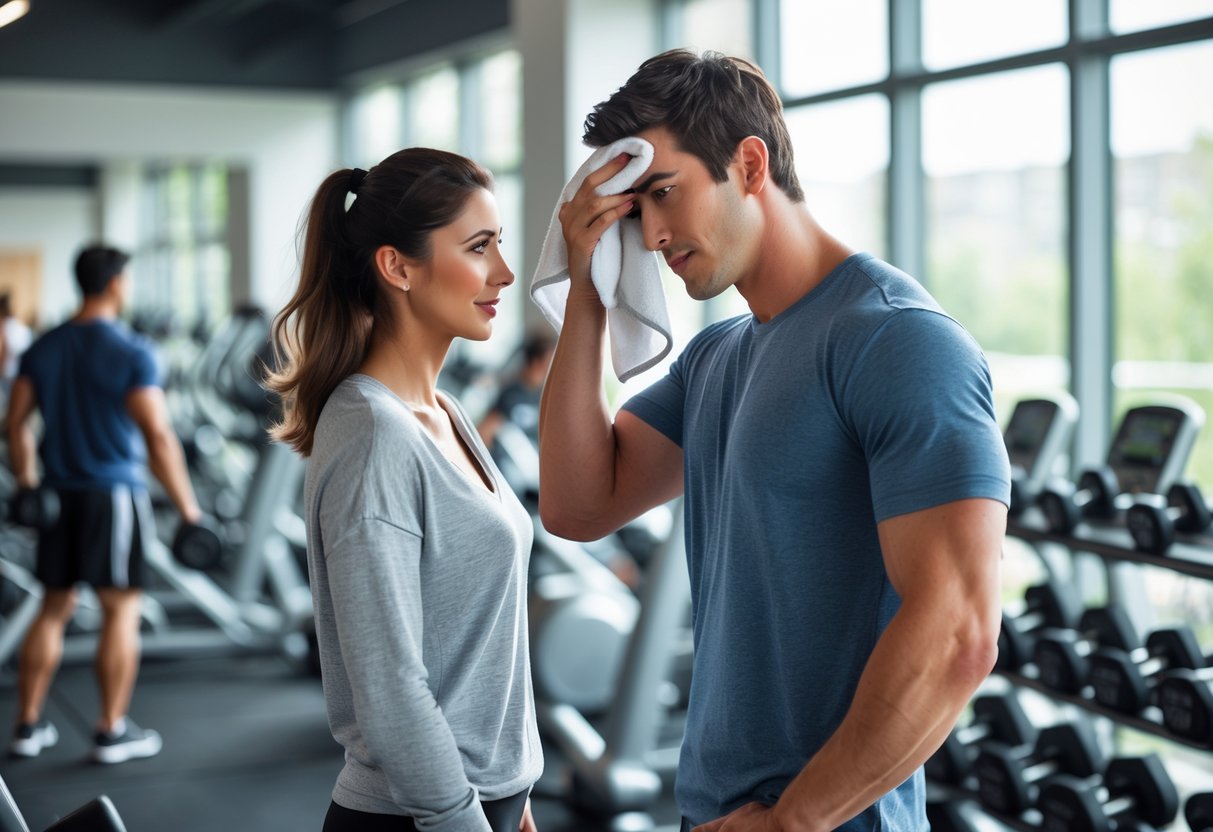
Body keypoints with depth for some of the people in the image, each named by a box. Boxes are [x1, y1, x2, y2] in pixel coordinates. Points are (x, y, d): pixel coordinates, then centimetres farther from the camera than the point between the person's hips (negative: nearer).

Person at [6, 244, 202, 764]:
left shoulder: (43, 349, 7)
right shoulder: (132, 352, -11)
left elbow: (16, 423, 7)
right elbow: (158, 436, -15)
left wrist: (28, 484, 17)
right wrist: (188, 508, -11)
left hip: (59, 493, 6)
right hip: (113, 495, -6)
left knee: (54, 608, 13)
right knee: (121, 609, 2)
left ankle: (28, 726, 17)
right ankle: (112, 732, 6)